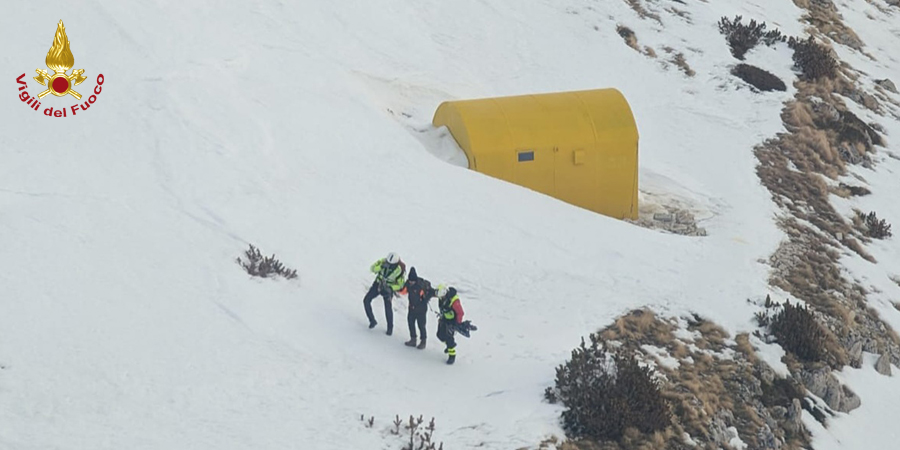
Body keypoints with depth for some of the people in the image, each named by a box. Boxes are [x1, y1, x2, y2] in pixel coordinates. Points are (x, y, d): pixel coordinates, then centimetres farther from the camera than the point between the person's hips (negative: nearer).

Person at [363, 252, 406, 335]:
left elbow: (400, 284, -16)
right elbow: (372, 268, -21)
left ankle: (390, 327, 10)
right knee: (366, 300, -6)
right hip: (378, 283, 3)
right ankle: (372, 320, 12)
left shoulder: (399, 269, -25)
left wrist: (391, 288, -33)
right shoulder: (383, 261, -19)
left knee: (388, 308, -11)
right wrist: (381, 266, -39)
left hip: (388, 288, -3)